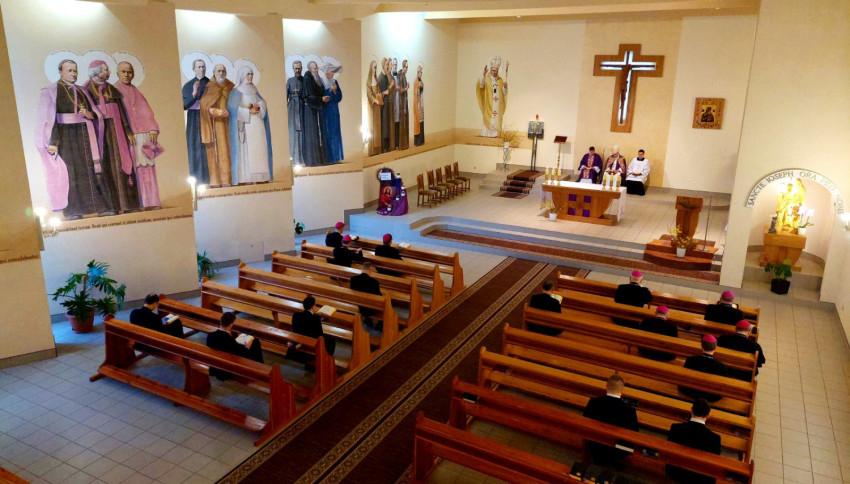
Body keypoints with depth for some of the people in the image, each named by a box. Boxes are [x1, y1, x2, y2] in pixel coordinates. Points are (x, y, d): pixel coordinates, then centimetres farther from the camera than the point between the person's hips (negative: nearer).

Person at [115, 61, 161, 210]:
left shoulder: (136, 92, 21)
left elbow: (146, 112, 14)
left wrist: (153, 130, -2)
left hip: (143, 135, 4)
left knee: (146, 168, 1)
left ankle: (148, 201, 3)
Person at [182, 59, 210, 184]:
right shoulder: (188, 86, 6)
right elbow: (184, 105, -2)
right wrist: (193, 94, -16)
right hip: (194, 120, 0)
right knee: (195, 148, -4)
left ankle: (210, 178, -1)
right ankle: (197, 180, -3)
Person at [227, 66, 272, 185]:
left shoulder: (254, 90, 19)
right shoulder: (236, 91, 2)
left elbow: (263, 102, 10)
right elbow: (234, 108, -7)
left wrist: (258, 106, -11)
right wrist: (249, 111, -13)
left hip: (257, 124, 6)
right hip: (245, 125, -6)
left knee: (259, 148, 0)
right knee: (246, 149, -11)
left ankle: (258, 176, 1)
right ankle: (246, 177, -13)